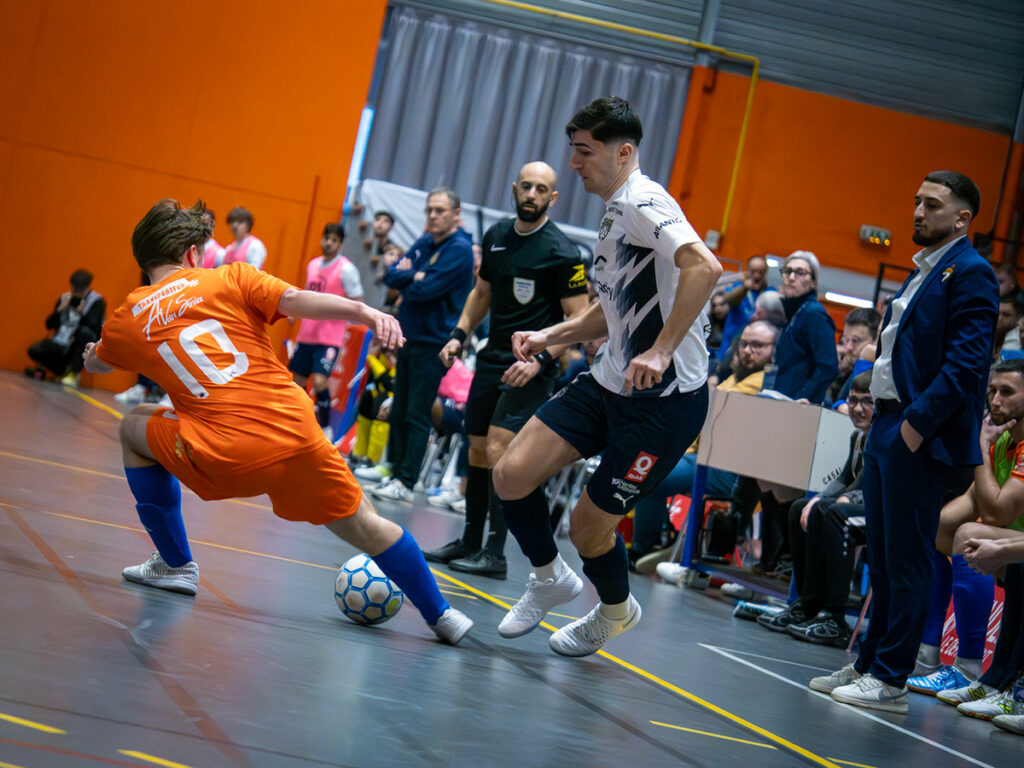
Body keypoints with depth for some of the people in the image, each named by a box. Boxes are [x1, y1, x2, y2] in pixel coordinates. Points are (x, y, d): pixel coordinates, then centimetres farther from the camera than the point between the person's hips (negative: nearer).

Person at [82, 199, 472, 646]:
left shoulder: (127, 320, 17)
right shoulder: (230, 279, 12)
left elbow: (96, 364, 41)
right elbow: (296, 300, -7)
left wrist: (91, 355, 65)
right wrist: (368, 314, -17)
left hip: (223, 457, 0)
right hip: (296, 436, 1)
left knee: (135, 428, 29)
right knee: (364, 526, 20)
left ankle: (175, 565, 33)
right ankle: (441, 616, 25)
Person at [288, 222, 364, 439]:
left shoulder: (346, 269, -9)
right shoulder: (313, 265, 12)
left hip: (330, 337, -7)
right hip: (306, 334, 7)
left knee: (319, 381, -17)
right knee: (298, 380, 9)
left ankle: (325, 429, -4)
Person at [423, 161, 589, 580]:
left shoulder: (562, 253, -12)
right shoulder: (495, 236, 8)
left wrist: (540, 360, -22)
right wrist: (459, 334, 8)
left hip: (531, 367, -7)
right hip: (493, 357, 7)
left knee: (499, 451, -17)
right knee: (477, 450, 11)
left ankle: (495, 554, -13)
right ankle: (469, 541, 23)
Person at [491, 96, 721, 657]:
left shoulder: (643, 202, -15)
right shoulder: (615, 213, 16)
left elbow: (704, 267, -32)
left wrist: (661, 351, -33)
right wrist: (550, 336, 15)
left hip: (664, 399, -9)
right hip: (610, 382, 9)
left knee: (589, 526, 0)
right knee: (511, 474, -4)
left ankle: (615, 611, 32)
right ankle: (550, 579, 21)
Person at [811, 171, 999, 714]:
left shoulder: (969, 273, -10)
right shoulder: (923, 271, 19)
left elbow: (966, 364, -19)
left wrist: (917, 423, -20)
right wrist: (883, 419, 12)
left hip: (922, 441, -9)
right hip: (886, 430, 9)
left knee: (907, 563, -3)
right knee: (882, 561, 14)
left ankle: (890, 681, 3)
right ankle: (867, 664, 22)